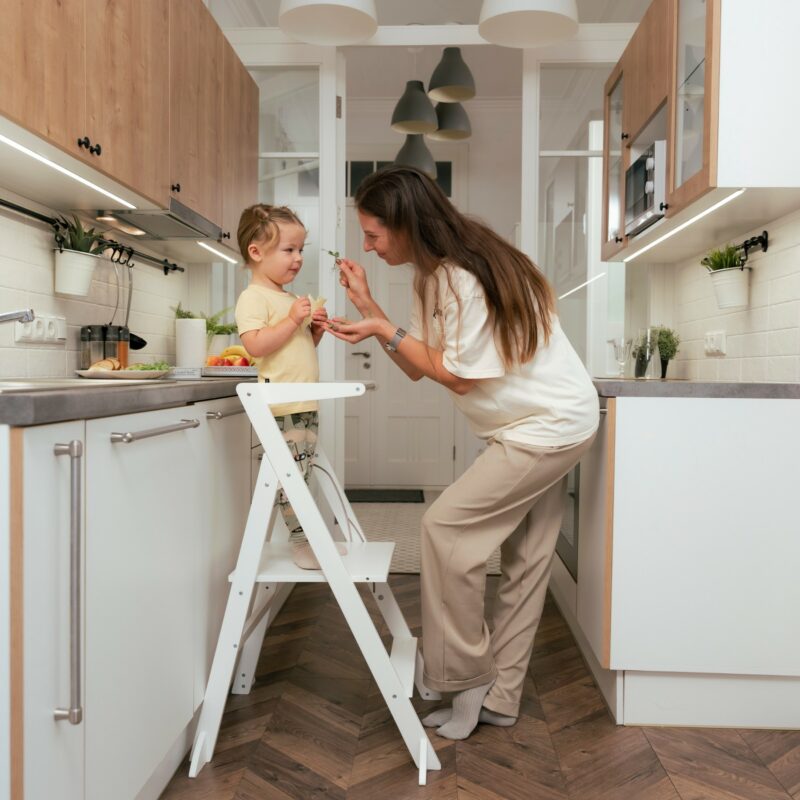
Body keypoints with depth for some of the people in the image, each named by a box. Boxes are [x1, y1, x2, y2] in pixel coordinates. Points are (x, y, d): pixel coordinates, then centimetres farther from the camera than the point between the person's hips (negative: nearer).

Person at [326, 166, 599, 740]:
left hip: (549, 425, -10)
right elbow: (417, 368, 3)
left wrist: (384, 329, -15)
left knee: (445, 526, -11)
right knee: (525, 559, 11)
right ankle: (500, 698, 21)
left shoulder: (467, 278, -23)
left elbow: (456, 376, -18)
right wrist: (369, 307, -3)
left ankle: (466, 680, 4)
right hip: (546, 422, 10)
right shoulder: (433, 275, 6)